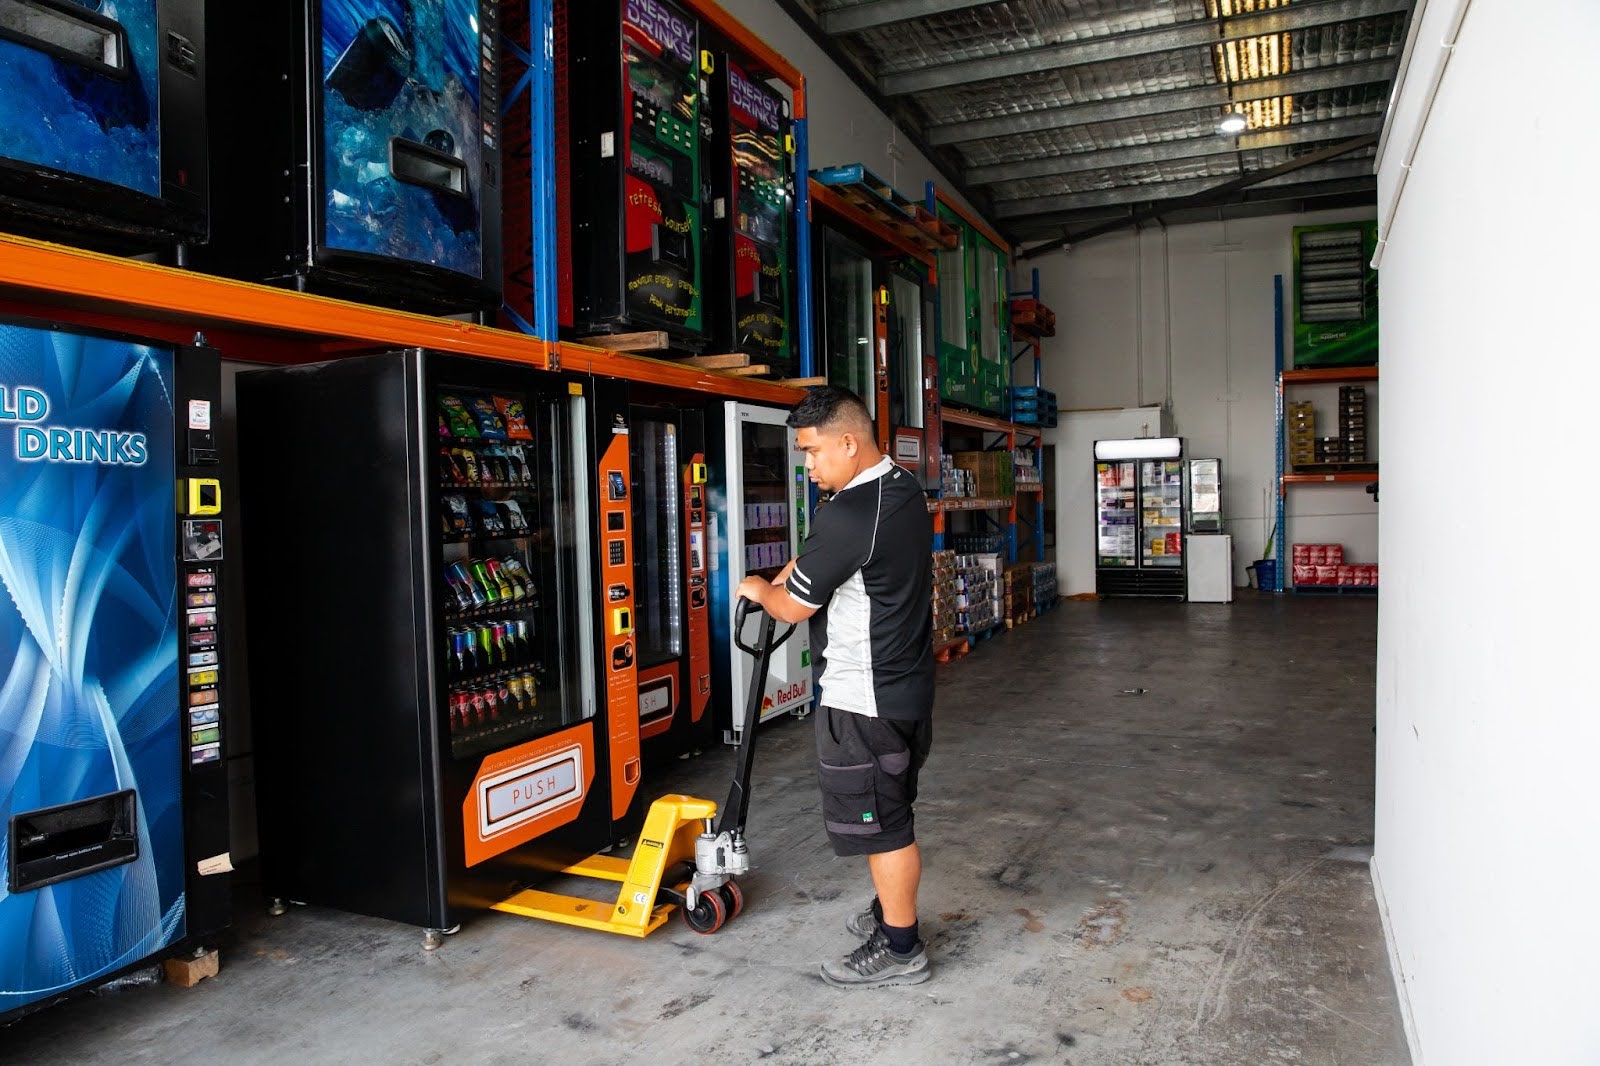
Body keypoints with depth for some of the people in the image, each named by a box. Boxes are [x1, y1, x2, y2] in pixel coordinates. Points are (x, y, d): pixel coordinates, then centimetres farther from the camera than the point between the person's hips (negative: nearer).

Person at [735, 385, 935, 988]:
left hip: (864, 699, -10)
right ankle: (892, 910, 38)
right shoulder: (906, 490, 6)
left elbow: (793, 606, -15)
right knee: (890, 813, 22)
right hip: (908, 684, 10)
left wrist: (759, 589, 4)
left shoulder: (849, 514, -26)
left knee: (879, 821, 4)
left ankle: (900, 950, 18)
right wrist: (796, 568, 15)